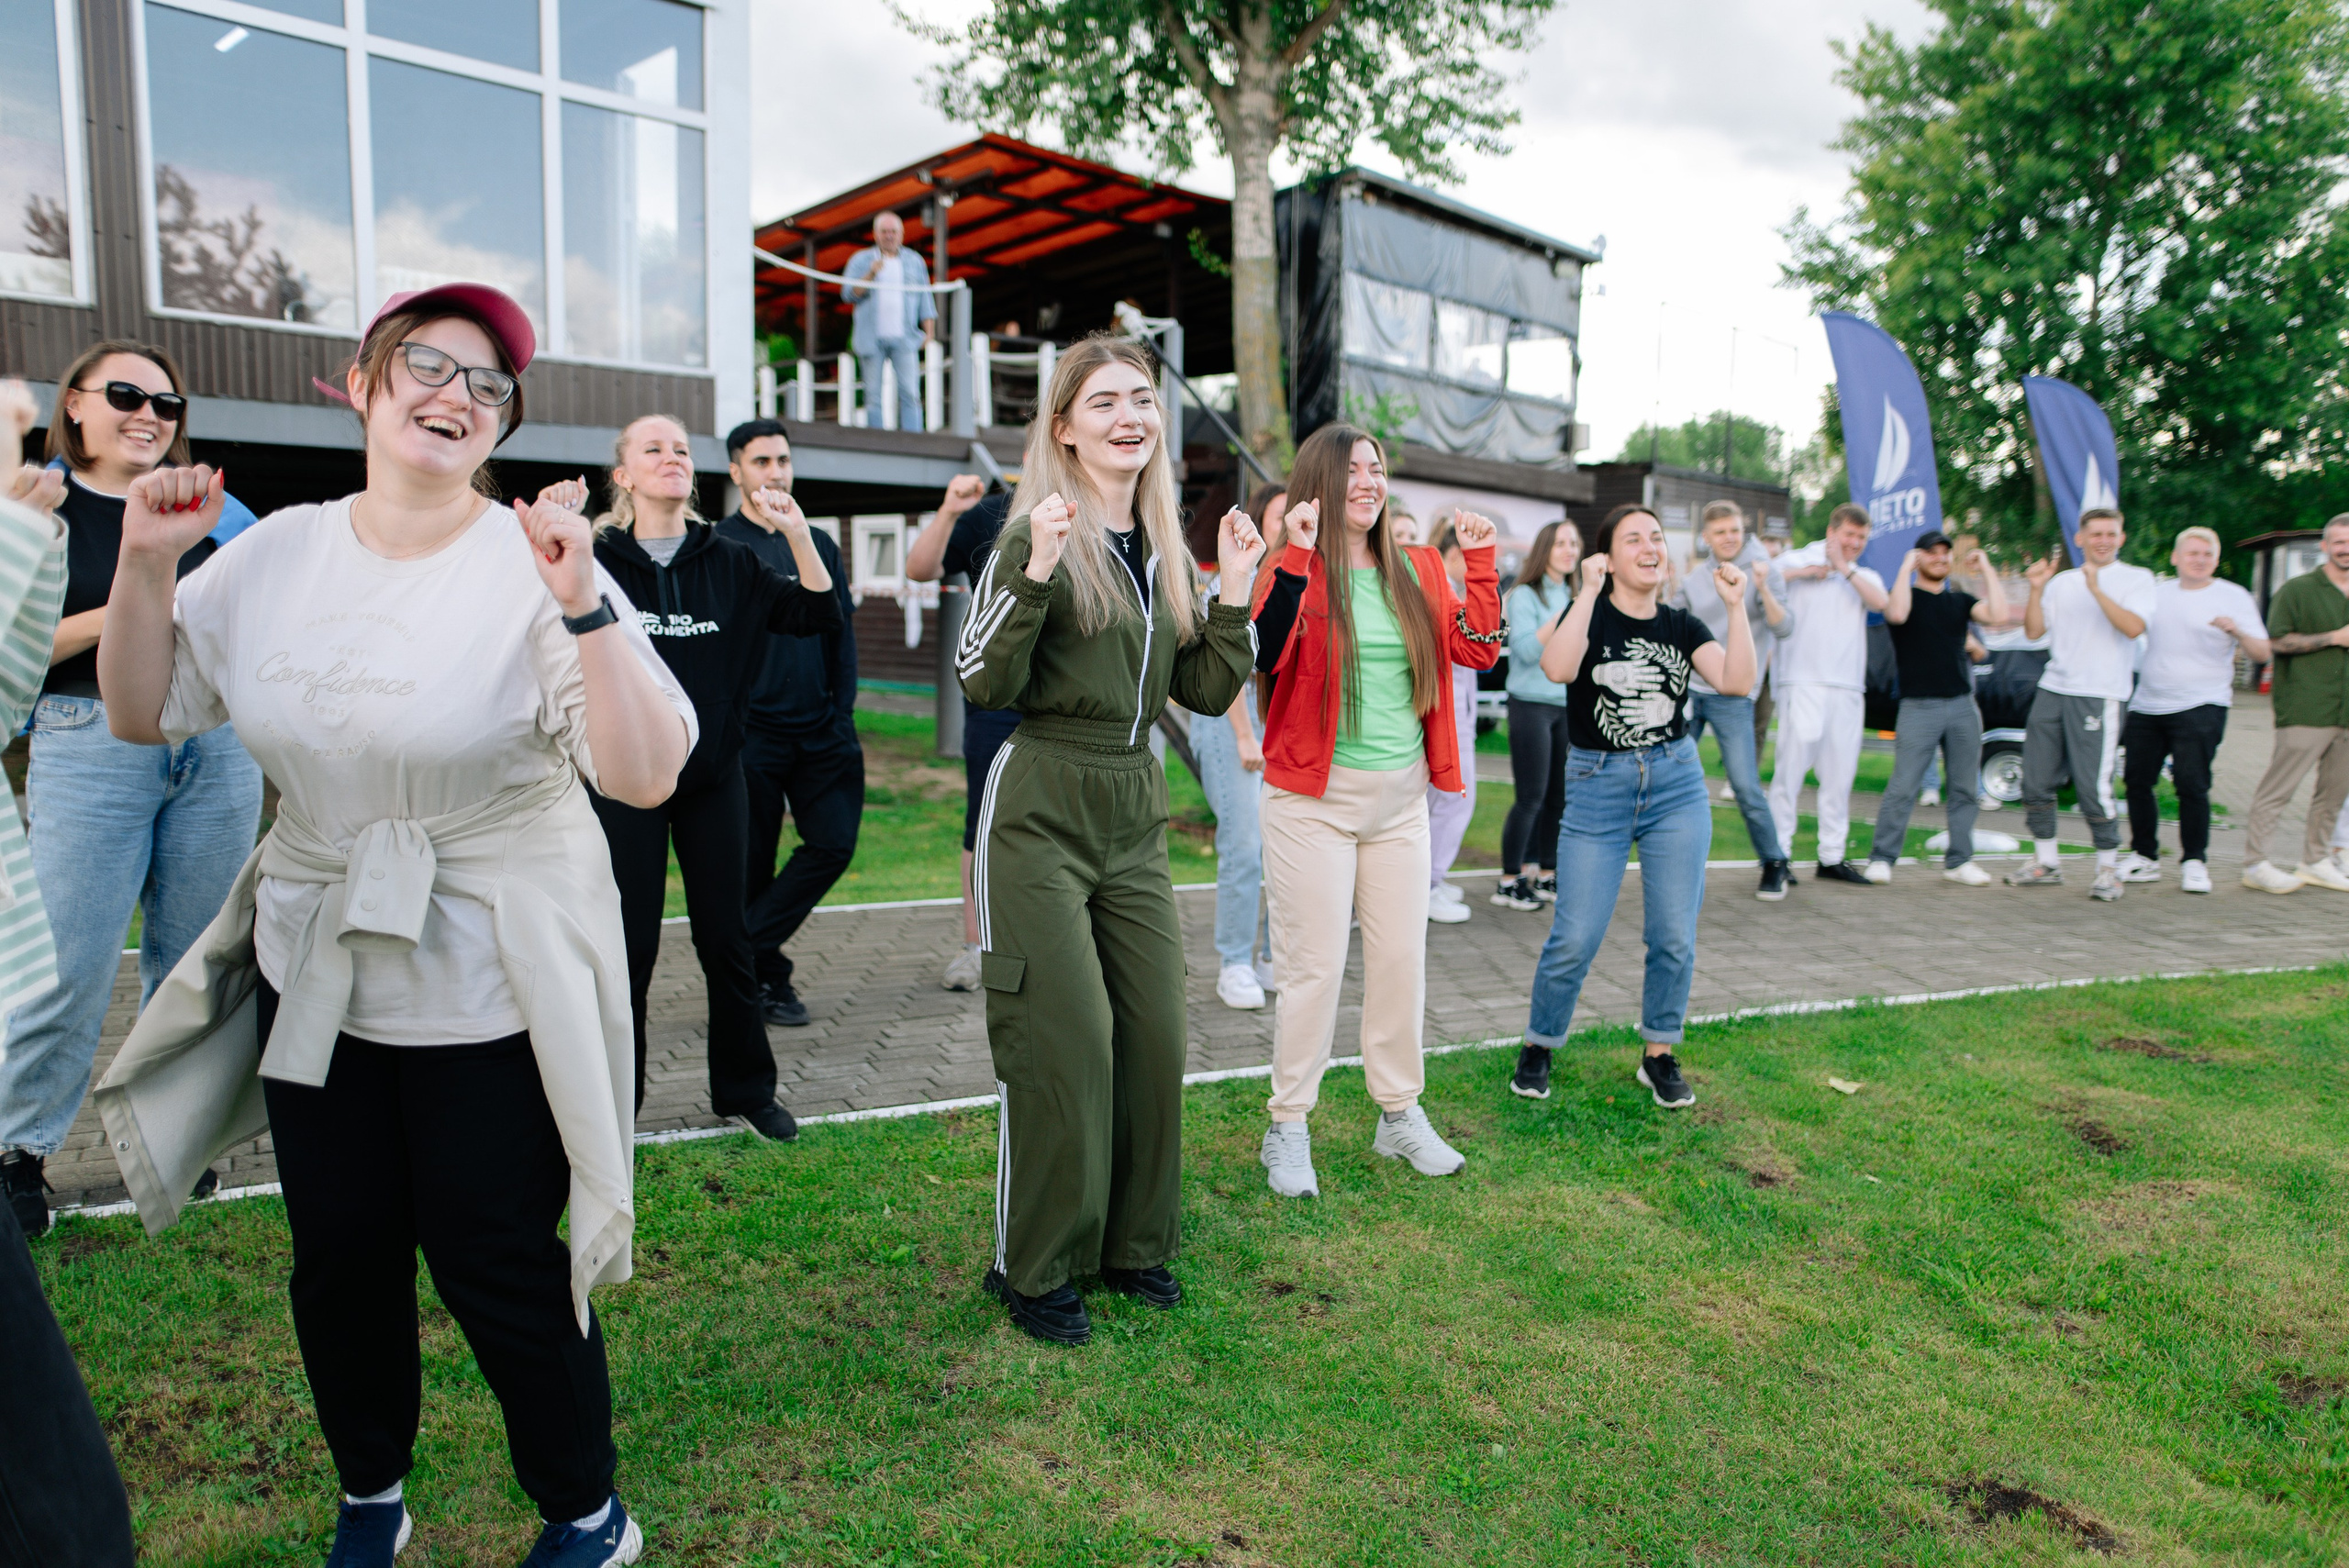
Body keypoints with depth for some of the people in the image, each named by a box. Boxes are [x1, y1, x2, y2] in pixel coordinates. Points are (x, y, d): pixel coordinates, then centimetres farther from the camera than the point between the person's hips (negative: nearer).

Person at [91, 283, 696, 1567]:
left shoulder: (534, 569, -13)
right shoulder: (276, 553, 3)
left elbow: (648, 776, -21)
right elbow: (141, 714, 10)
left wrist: (585, 608, -31)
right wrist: (145, 562, -2)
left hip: (488, 989, -5)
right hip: (313, 969, 5)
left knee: (496, 1265, 4)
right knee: (340, 1254, 17)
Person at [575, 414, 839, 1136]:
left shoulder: (730, 564, 5)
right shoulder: (597, 561, -2)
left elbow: (818, 615, -2)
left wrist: (797, 532, -13)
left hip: (714, 778, 2)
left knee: (725, 938, 10)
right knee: (629, 946, 4)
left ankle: (746, 1089, 24)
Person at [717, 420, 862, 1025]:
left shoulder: (819, 542, 15)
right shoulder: (720, 545, 1)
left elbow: (841, 630, 14)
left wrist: (841, 713, 4)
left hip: (820, 731, 4)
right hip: (752, 731, -4)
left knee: (834, 842, -6)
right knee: (753, 863, 3)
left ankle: (752, 947, 6)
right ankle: (767, 977, 16)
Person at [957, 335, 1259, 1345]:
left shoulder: (1165, 546, 12)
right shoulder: (1038, 536, -7)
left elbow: (1207, 692, 12)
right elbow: (983, 682, -15)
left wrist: (1234, 593, 1)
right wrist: (1034, 572, -26)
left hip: (1135, 815, 6)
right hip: (1039, 811, -6)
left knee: (1154, 1033, 7)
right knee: (1062, 1041, -3)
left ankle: (1133, 1242, 26)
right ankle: (1034, 1269, 15)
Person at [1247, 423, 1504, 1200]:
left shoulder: (1417, 571, 10)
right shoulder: (1294, 572, -6)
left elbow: (1479, 649, 7)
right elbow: (1263, 658, -22)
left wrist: (1480, 561, 1)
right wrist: (1296, 560, -26)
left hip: (1401, 797, 5)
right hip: (1315, 796, -5)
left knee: (1401, 957, 11)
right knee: (1315, 966, -1)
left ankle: (1401, 1115, 27)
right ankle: (1287, 1130, 14)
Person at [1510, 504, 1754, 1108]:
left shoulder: (1681, 626, 8)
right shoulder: (1590, 612, -1)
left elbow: (1737, 681, -8)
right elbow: (1558, 668, -23)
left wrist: (1736, 606, -13)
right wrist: (1589, 590, -22)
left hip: (1677, 784, 4)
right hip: (1597, 787, -3)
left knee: (1675, 935, 4)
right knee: (1575, 938, -5)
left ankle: (1659, 1056, 22)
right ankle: (1538, 1048, 16)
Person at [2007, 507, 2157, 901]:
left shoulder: (2135, 578, 3)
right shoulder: (2062, 581, 16)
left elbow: (2133, 627, -13)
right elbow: (2034, 630, 9)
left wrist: (2096, 589, -19)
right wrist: (2037, 589, -3)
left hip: (2099, 695, -5)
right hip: (2052, 689, 5)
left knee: (2093, 786, -10)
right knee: (2036, 782, 6)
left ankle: (2109, 869, 4)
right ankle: (2045, 863, 18)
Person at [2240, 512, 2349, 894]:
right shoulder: (2298, 590, -1)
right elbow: (2277, 640, -9)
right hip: (2305, 711, -6)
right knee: (2278, 789, -7)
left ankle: (2316, 861, 19)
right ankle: (2257, 863, -3)